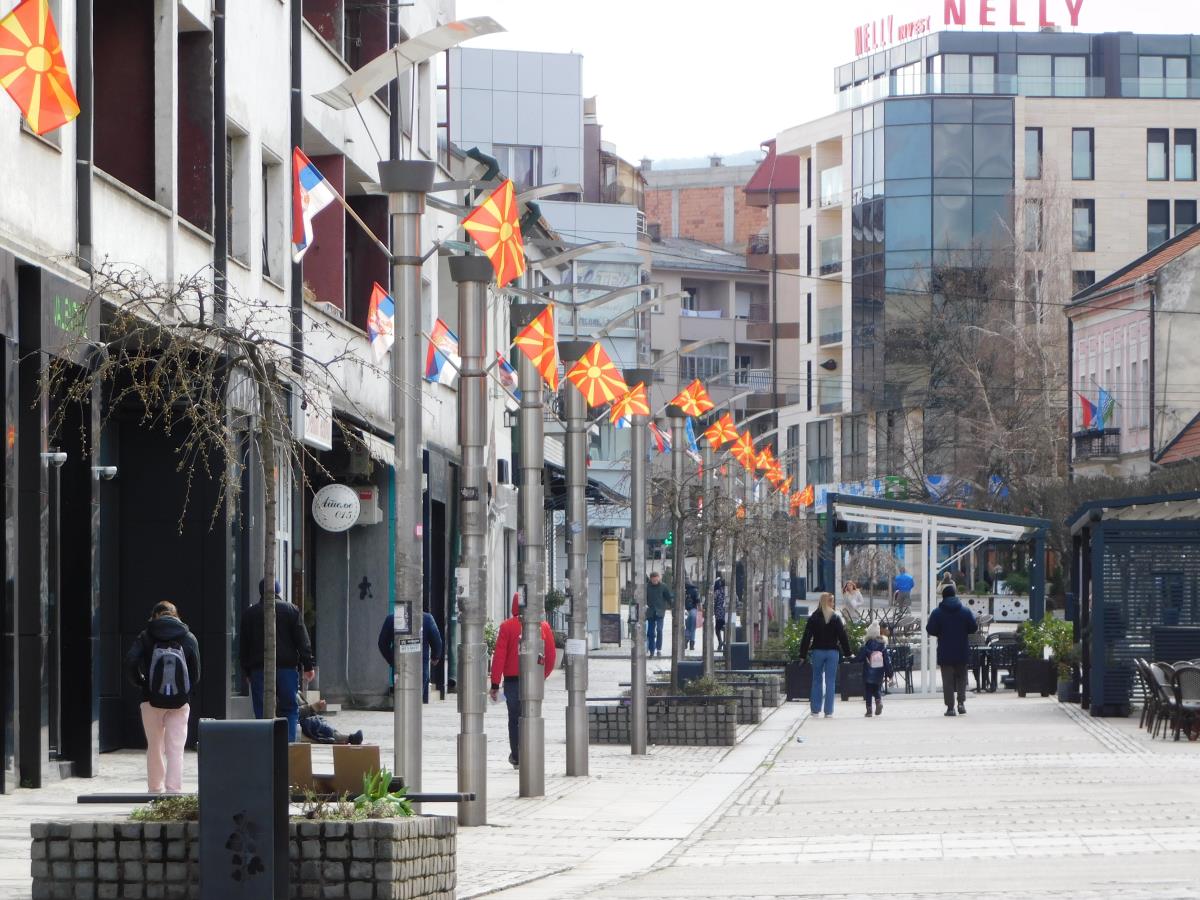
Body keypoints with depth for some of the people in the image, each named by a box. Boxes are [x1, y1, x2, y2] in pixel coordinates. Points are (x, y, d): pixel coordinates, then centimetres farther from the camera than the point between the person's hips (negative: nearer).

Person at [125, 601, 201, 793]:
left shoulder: (146, 637, 2)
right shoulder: (188, 638, 5)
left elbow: (130, 662, -10)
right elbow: (196, 673, 2)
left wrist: (140, 682, 6)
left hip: (152, 699, 0)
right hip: (180, 702, 0)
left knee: (154, 747, 14)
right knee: (175, 749, -1)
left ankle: (155, 790, 20)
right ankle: (174, 790, -12)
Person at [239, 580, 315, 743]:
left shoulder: (249, 614, 8)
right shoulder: (291, 610, 4)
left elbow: (243, 646, 11)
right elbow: (303, 641, 0)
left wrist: (247, 671, 16)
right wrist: (309, 666, 2)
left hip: (259, 668, 1)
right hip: (287, 667, -1)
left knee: (262, 711, 2)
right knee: (290, 708, 5)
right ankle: (289, 742, -7)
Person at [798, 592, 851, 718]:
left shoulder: (814, 617, -2)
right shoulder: (836, 618, -2)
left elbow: (807, 637, -2)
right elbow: (843, 637, -2)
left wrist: (803, 654, 1)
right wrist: (847, 652, 4)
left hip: (818, 651, 0)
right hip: (832, 652, 0)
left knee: (817, 681, 10)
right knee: (830, 682, 3)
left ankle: (815, 710, 9)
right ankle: (828, 711, 0)